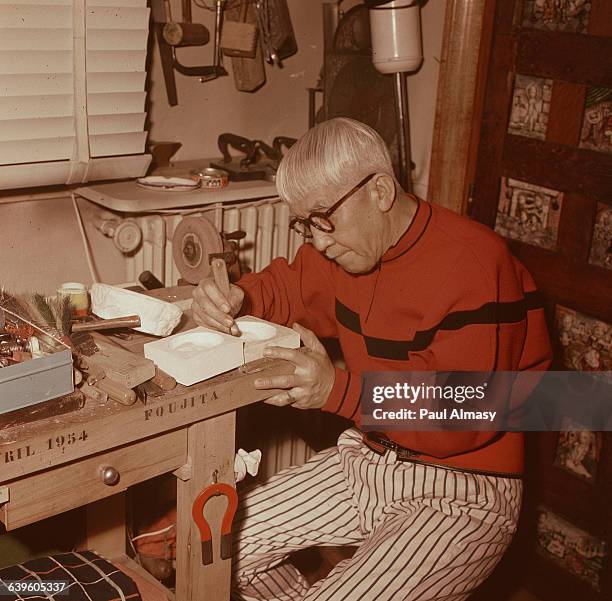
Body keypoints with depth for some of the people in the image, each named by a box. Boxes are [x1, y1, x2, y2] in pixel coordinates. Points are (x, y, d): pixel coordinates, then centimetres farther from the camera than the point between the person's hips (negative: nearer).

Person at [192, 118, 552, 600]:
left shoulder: (474, 266, -23)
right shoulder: (345, 242, 1)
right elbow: (287, 288, 19)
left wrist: (338, 389, -32)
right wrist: (235, 301, -4)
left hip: (460, 493, -7)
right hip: (369, 460, 8)